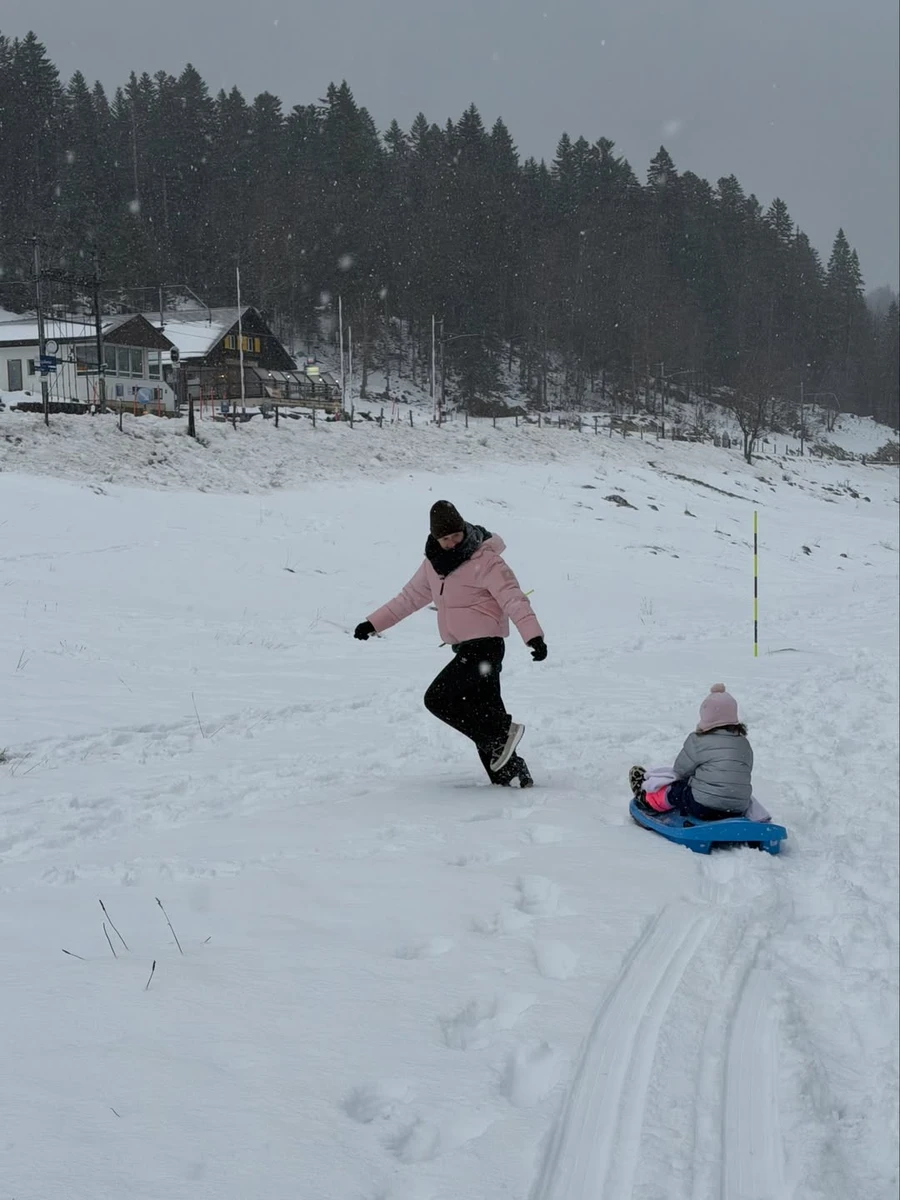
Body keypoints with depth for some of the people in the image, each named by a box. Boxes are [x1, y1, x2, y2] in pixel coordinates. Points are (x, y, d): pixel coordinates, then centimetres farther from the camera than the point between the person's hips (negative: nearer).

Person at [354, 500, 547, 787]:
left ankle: (503, 733, -6)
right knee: (483, 714, 7)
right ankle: (510, 777, 13)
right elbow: (411, 597, 21)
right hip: (464, 649, 8)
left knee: (438, 699, -15)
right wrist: (374, 623, 20)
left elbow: (513, 598, -22)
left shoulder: (484, 561, -14)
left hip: (484, 645, -8)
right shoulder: (434, 563, 9)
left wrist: (533, 635, -36)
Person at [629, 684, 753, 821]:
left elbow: (681, 770, 3)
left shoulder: (697, 741, -6)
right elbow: (744, 773, 16)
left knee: (672, 789, 20)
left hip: (703, 808, -6)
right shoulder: (744, 744, 8)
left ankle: (647, 799, 45)